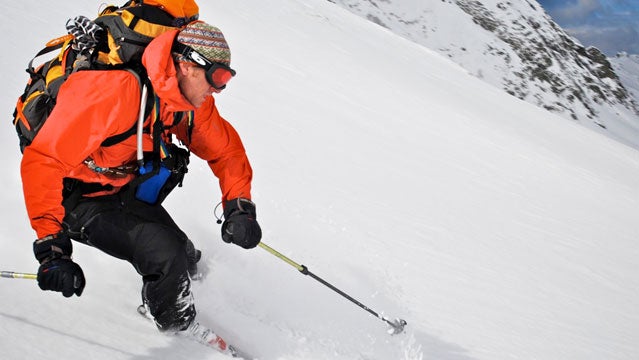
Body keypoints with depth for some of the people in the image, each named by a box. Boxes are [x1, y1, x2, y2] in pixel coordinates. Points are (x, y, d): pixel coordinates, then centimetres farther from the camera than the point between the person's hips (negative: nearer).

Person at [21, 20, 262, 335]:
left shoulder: (191, 97, -11)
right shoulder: (118, 91, -36)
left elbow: (225, 149, 5)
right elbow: (43, 161, -35)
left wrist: (239, 207, -10)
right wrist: (51, 246, -39)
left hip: (124, 187, 8)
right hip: (74, 193, -7)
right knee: (166, 255, -20)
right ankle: (181, 331, 7)